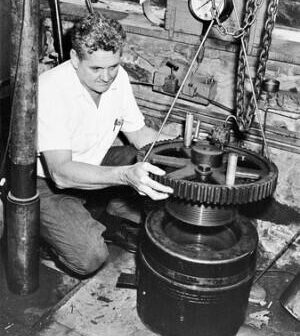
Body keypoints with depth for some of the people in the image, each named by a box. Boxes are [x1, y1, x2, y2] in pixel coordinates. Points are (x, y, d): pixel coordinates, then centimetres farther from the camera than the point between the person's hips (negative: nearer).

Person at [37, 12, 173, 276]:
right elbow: (60, 173, -39)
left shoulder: (118, 77, -9)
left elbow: (138, 133, 3)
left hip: (95, 164, 7)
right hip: (46, 181, -7)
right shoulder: (50, 90, -30)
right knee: (89, 256, -26)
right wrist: (126, 175, -52)